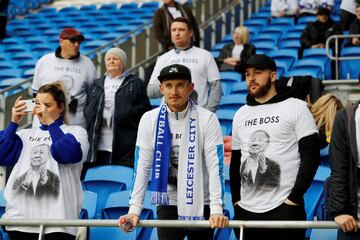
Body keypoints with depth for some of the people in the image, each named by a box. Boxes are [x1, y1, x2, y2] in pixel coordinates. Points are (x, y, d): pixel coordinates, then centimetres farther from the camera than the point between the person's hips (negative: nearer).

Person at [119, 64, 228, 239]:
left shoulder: (207, 119, -10)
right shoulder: (149, 120, -3)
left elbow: (215, 165, -15)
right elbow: (142, 166, -1)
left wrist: (216, 209, -26)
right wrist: (134, 210, -10)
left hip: (201, 205, -1)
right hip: (168, 204, 1)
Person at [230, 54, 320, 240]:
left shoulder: (295, 107, 0)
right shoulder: (241, 114, 16)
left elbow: (311, 155, -6)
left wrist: (295, 197, -12)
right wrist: (236, 199, 10)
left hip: (284, 209, -5)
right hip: (246, 211, 5)